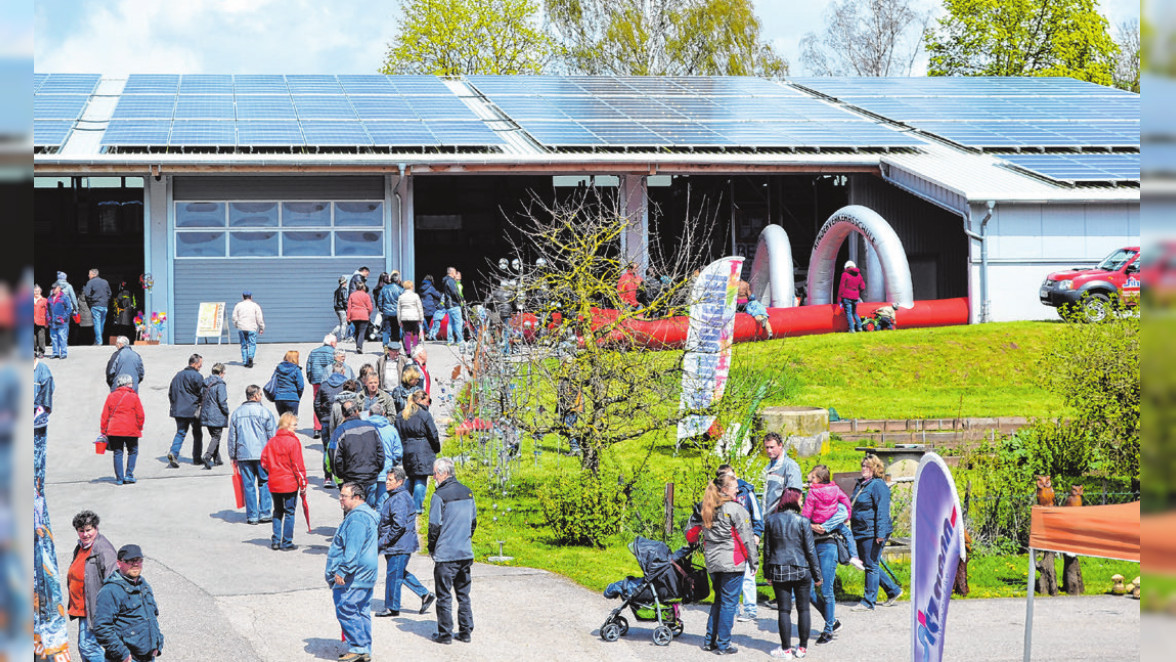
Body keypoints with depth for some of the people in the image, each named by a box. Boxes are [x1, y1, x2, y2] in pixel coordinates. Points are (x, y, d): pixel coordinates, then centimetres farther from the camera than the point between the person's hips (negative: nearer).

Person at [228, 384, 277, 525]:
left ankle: (251, 516, 7)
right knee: (264, 483, 7)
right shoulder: (264, 412, -4)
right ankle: (264, 513, 4)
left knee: (248, 485, 6)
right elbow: (272, 434, -4)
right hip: (262, 454, -3)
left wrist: (233, 456, 19)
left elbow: (232, 437, 11)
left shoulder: (236, 413, 8)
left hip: (243, 455, 3)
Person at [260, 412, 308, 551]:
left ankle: (275, 540, 16)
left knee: (277, 512, 17)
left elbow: (264, 462, 5)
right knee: (290, 512, 4)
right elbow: (297, 465, -13)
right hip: (290, 483, -5)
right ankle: (287, 542, 5)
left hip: (274, 483, 5)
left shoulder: (271, 441, 4)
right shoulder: (293, 441, -12)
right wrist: (302, 484, -6)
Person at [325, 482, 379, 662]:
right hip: (365, 576, 11)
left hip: (352, 578, -11)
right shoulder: (367, 514, 17)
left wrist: (342, 572, -22)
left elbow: (352, 549, -24)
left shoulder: (357, 518, -18)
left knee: (346, 611, -7)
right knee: (362, 612, 12)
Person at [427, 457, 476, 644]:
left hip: (445, 555, -6)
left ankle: (445, 634, 5)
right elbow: (473, 522, 15)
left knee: (444, 595, 2)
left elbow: (435, 526, -11)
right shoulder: (467, 492, 7)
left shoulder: (440, 495, -13)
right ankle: (465, 631, 15)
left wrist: (432, 549, 3)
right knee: (463, 594, 14)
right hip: (466, 553, 6)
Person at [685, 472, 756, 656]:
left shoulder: (706, 509, 9)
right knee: (729, 602, 0)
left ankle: (709, 641, 20)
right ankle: (723, 645, 2)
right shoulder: (735, 509, -11)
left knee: (719, 599, 18)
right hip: (732, 562, -7)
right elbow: (746, 537, -9)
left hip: (713, 562, 7)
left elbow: (691, 535, 12)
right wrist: (754, 561, -3)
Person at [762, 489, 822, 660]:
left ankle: (786, 649, 3)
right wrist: (817, 575, 3)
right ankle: (802, 647, 13)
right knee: (803, 608, 9)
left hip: (779, 571, 2)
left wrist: (767, 573, 16)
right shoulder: (802, 521, -5)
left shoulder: (771, 520, 3)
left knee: (784, 609, 3)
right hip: (801, 570, -2)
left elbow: (767, 549, 7)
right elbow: (810, 550, -3)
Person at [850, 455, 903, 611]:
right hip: (861, 533, 10)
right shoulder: (860, 485, 16)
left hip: (872, 533, -10)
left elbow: (882, 511, -18)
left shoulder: (878, 485, -12)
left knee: (871, 566, -3)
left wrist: (880, 533, -23)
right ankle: (893, 590, 28)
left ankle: (868, 602, 2)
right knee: (868, 566, 15)